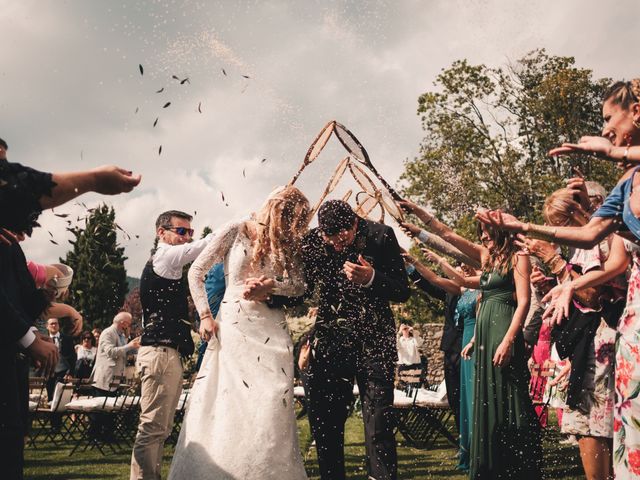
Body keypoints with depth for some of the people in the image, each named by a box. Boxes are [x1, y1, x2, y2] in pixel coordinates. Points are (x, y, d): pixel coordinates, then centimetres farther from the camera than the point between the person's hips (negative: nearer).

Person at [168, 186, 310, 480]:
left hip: (272, 331, 4)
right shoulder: (235, 232, 1)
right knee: (226, 403, -5)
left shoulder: (286, 244, 13)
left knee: (272, 405, -3)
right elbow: (196, 272, 2)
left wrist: (270, 284, -12)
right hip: (233, 325, -3)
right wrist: (205, 315, -6)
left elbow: (300, 285, 6)